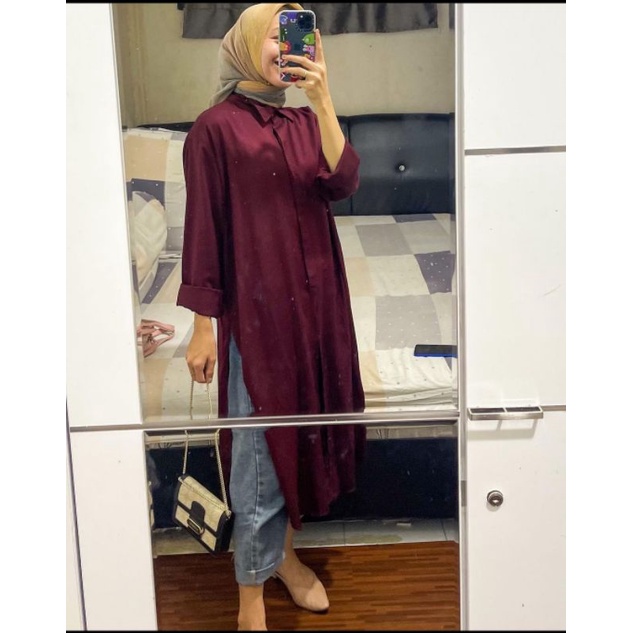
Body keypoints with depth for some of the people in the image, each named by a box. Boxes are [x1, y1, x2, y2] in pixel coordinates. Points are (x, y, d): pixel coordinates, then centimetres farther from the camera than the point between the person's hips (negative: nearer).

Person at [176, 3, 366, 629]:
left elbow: (342, 183, -7)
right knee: (259, 442, 0)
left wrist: (322, 98, -16)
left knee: (302, 427, 15)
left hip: (316, 300, 6)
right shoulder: (216, 126, -7)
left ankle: (286, 552, 35)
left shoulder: (305, 120, 9)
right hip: (255, 307, -6)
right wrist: (202, 325, -9)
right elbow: (203, 228, -8)